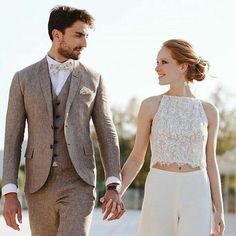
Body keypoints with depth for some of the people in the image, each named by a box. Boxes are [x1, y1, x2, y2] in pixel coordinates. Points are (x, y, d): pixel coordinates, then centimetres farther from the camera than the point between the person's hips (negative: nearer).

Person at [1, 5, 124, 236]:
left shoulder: (93, 79, 5)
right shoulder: (23, 79, 5)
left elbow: (107, 134, 5)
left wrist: (113, 187, -7)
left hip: (78, 184, -1)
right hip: (40, 186, 2)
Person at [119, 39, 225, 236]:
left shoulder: (208, 111, 5)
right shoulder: (151, 105, 2)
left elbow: (210, 164, 10)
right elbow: (136, 158, 5)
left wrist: (219, 211, 6)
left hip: (196, 197, 1)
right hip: (159, 194, 0)